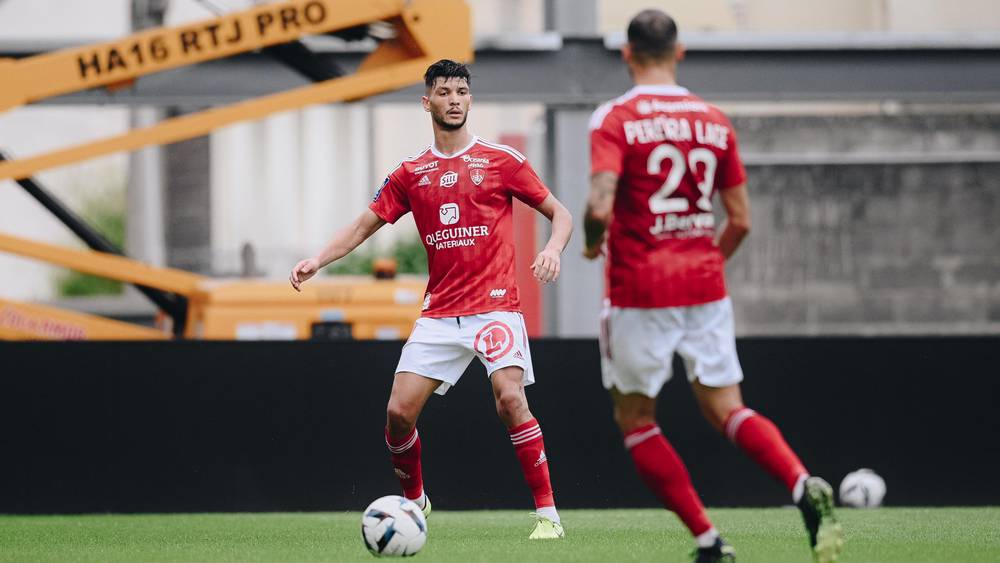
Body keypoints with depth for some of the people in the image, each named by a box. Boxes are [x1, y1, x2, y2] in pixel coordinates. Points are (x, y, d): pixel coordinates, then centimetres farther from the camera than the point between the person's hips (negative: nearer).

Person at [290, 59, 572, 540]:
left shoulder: (501, 161, 2)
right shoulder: (411, 173, 11)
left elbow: (559, 214, 6)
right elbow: (364, 226, 14)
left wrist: (553, 249, -16)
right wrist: (317, 260, -2)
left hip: (495, 305, -4)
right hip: (439, 314, 4)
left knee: (510, 397, -24)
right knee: (399, 411, -4)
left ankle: (547, 513, -17)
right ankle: (414, 501, 22)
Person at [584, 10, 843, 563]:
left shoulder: (614, 119, -8)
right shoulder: (715, 121, 7)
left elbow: (600, 206, -21)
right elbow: (740, 220, 9)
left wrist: (592, 243, 1)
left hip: (639, 290, -4)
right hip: (705, 288, 4)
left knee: (635, 418, 10)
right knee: (727, 410, 8)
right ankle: (804, 486, -20)